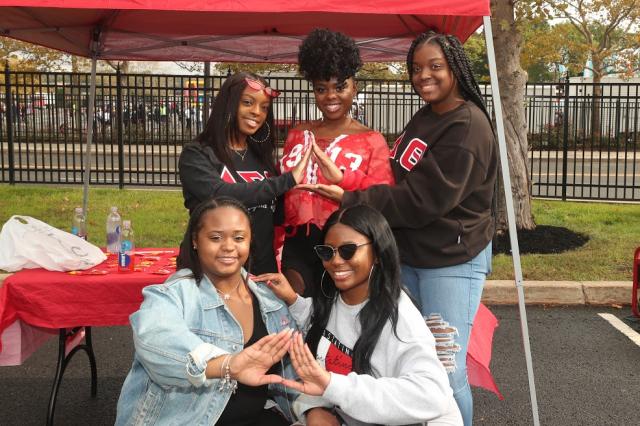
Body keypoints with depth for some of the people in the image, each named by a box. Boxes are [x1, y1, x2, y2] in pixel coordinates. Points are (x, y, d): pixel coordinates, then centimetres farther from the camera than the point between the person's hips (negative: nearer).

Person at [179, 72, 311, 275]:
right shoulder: (196, 155, -8)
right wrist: (287, 180, -24)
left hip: (263, 268, 5)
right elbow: (220, 195, -25)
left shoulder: (261, 156, 9)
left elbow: (278, 214, 12)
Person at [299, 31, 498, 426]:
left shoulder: (467, 126, -17)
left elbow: (422, 199, -21)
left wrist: (349, 198, -19)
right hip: (408, 255, 8)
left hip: (452, 262, -8)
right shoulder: (425, 117, 12)